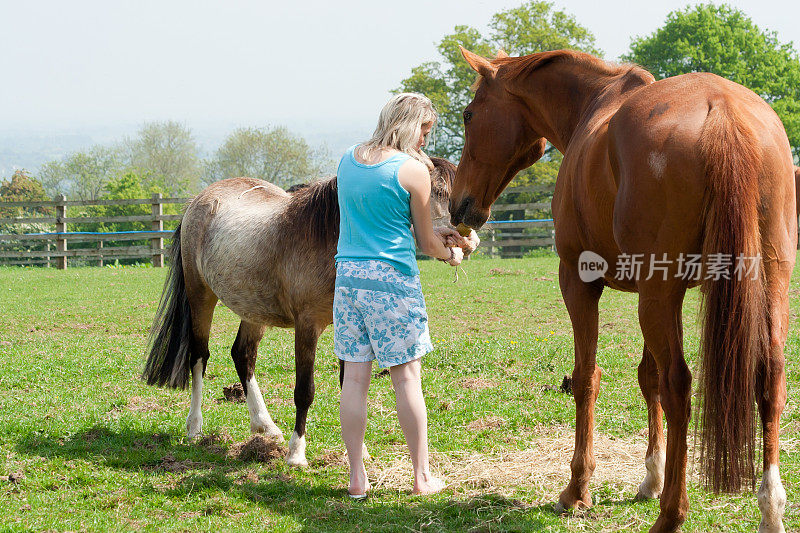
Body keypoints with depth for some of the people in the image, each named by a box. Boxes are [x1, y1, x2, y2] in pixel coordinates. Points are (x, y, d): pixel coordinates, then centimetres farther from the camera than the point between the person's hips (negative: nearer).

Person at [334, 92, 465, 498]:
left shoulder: (348, 160, 9)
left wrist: (436, 234, 23)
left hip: (347, 274, 5)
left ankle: (357, 478, 8)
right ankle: (422, 476, 11)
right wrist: (451, 255, 22)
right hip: (392, 279, -5)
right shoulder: (413, 170, -9)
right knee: (406, 376, 3)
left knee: (355, 376, 6)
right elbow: (426, 241, 0)